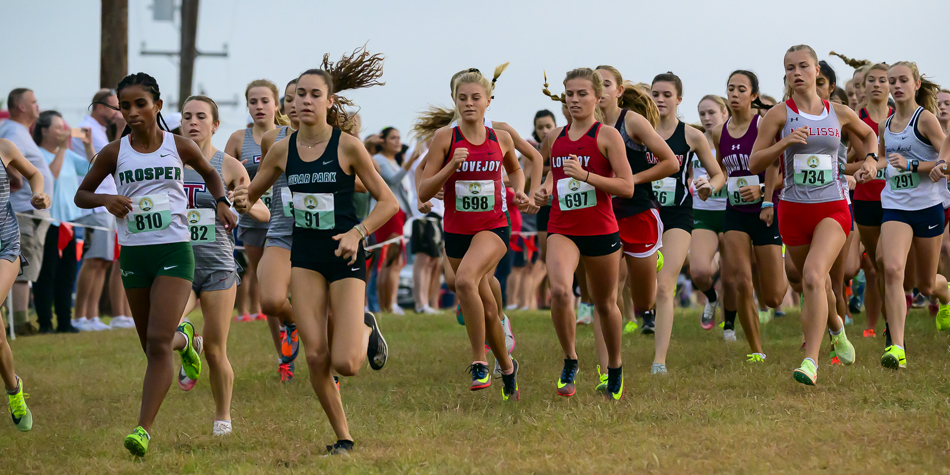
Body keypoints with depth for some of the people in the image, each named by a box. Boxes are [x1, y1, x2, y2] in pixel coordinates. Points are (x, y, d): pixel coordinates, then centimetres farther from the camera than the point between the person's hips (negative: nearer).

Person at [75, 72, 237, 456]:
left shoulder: (179, 147, 1)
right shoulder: (114, 153, 1)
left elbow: (209, 172, 22)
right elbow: (81, 194, 11)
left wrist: (222, 202, 4)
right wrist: (106, 201, -10)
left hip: (174, 251, -3)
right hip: (133, 254, 3)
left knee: (158, 341, -17)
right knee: (152, 347, 13)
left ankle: (144, 429, -21)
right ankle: (185, 338, 50)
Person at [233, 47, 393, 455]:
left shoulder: (347, 146, -10)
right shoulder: (282, 150, 1)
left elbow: (387, 202, -5)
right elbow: (252, 193, 13)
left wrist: (357, 233, -20)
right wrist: (243, 200, -11)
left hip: (344, 256, -3)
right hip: (305, 255, 3)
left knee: (345, 364, -12)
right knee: (315, 357, -6)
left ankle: (365, 329, 24)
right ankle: (343, 436, 13)